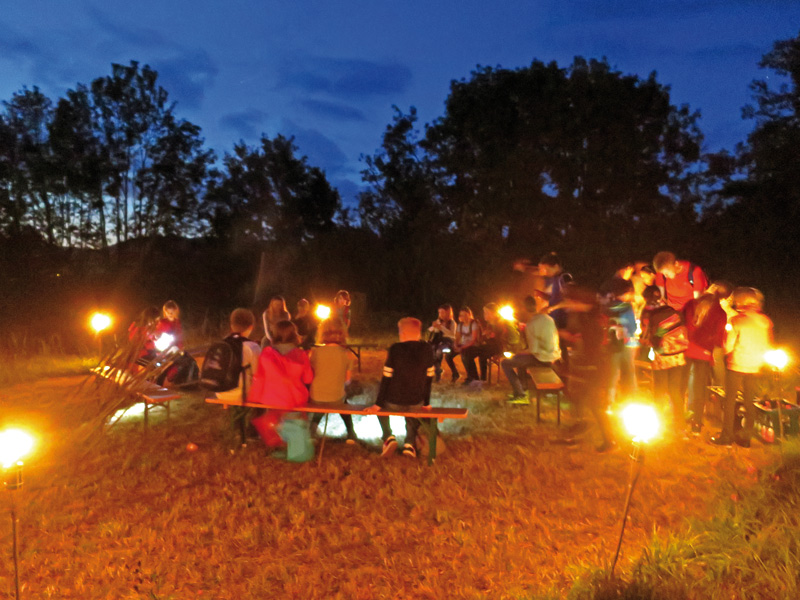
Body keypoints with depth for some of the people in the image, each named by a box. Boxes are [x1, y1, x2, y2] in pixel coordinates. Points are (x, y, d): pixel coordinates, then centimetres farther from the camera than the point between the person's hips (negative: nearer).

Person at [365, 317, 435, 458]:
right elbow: (429, 378, 2)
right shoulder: (427, 349, -4)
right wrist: (426, 403, 14)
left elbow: (386, 378, -8)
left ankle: (388, 437, 14)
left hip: (393, 402, -2)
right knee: (413, 414, 38)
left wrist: (378, 404, -1)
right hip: (416, 404, 2)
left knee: (382, 405, 33)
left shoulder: (395, 349, -11)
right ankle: (410, 443, 18)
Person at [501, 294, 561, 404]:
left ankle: (520, 395, -4)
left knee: (505, 363, -3)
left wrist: (525, 352, 3)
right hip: (553, 357, 8)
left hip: (541, 359, -8)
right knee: (520, 357, 33)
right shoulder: (549, 319, 5)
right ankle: (521, 388, 37)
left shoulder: (531, 325, -17)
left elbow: (533, 349, -18)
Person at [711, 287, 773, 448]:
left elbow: (728, 347, -11)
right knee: (750, 403, 11)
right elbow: (768, 346, 8)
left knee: (730, 401, 5)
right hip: (755, 368, 4)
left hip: (736, 367, -4)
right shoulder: (766, 322, 1)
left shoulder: (737, 320, -12)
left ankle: (726, 436, 8)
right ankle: (746, 437, 15)